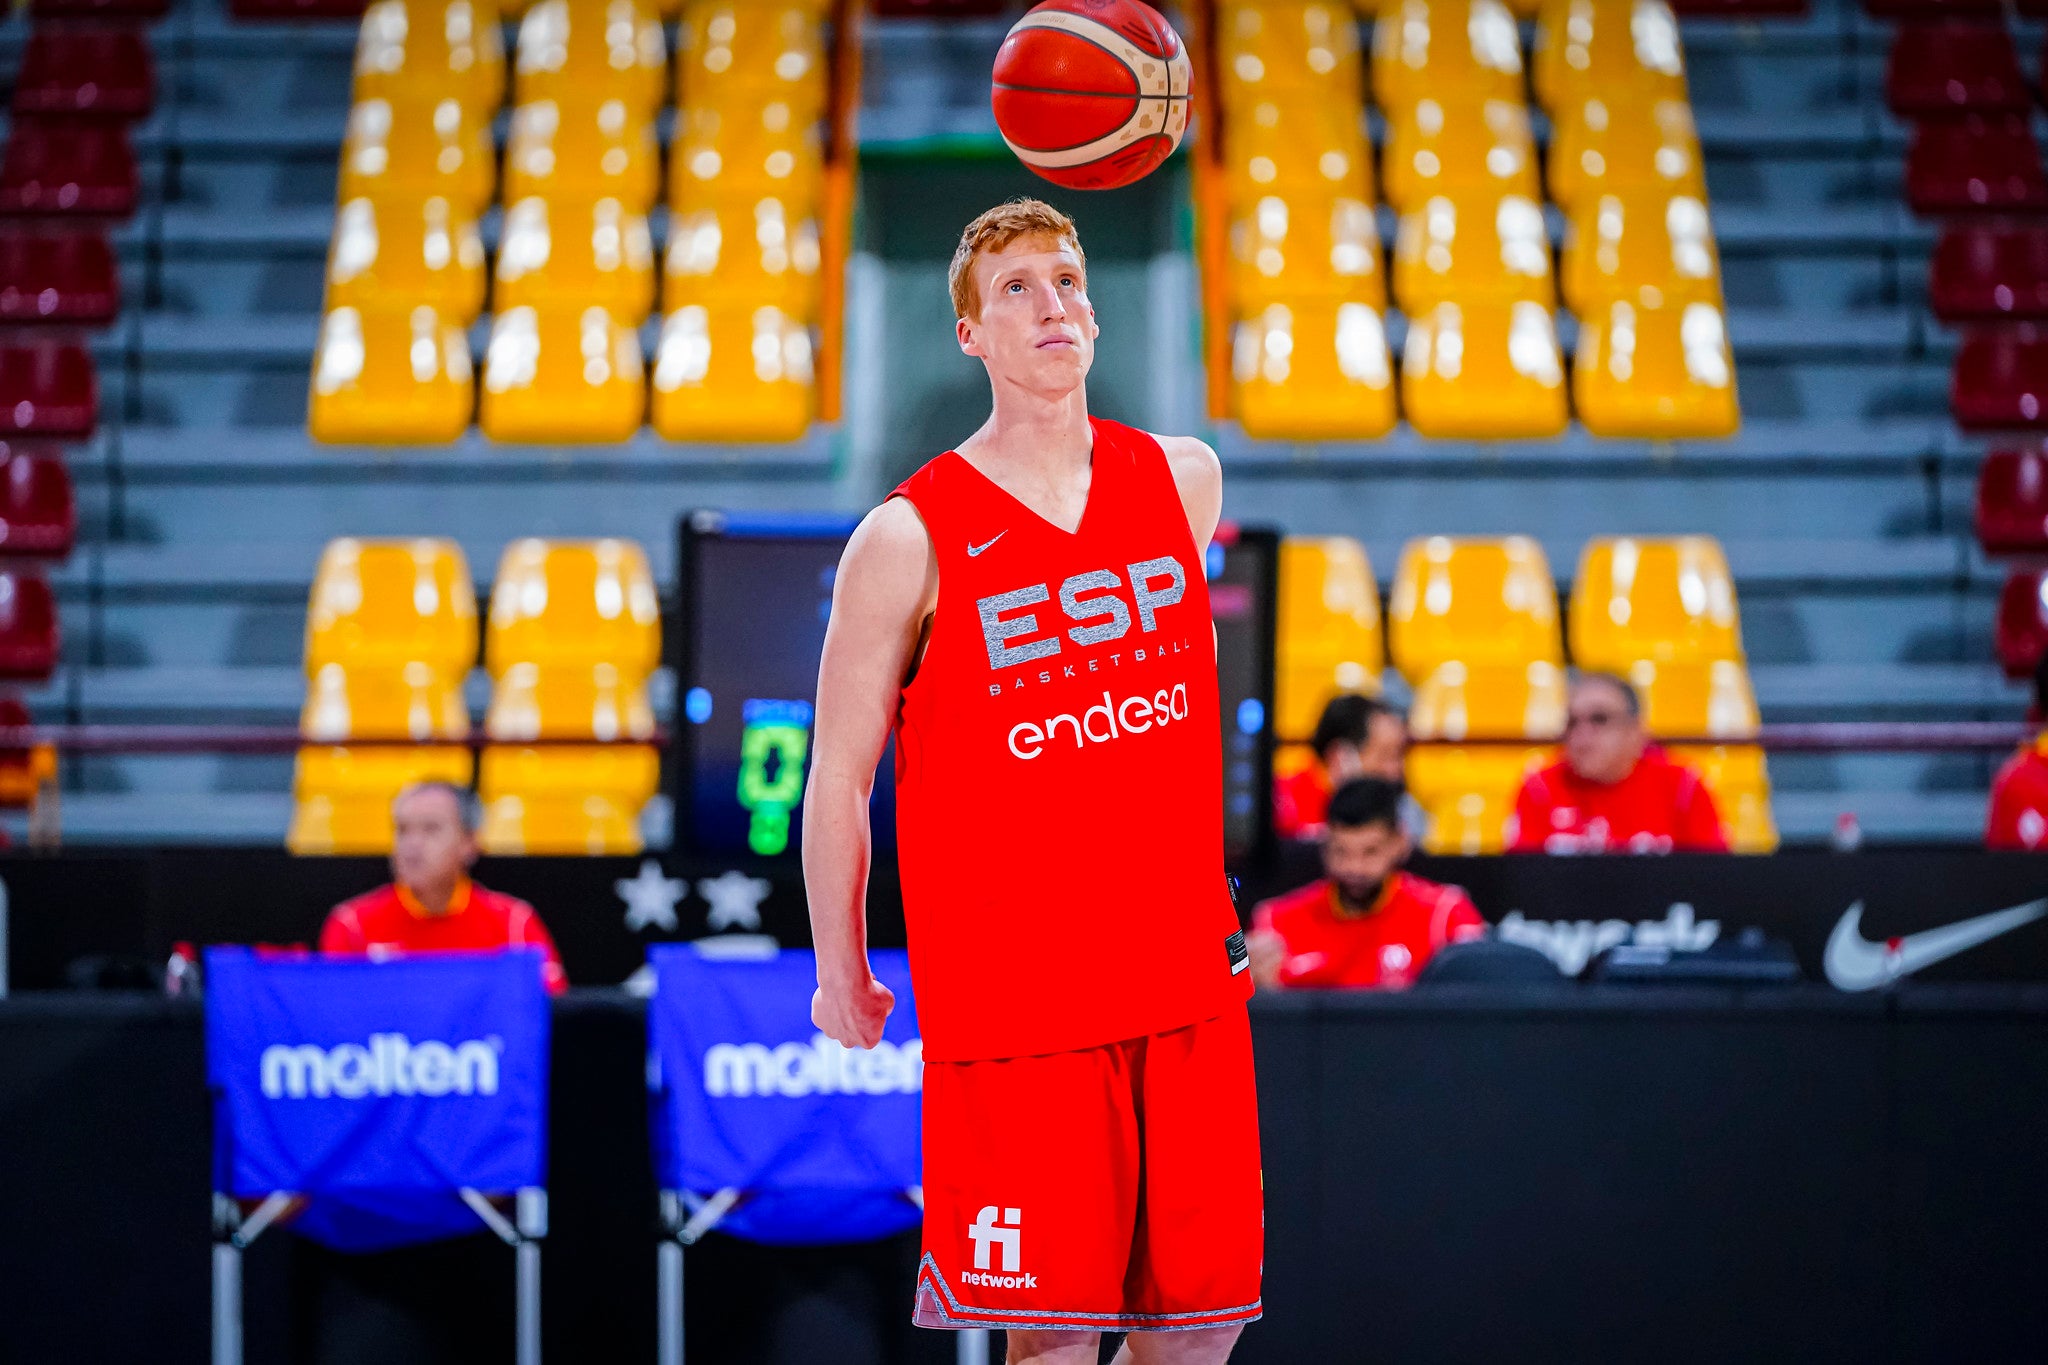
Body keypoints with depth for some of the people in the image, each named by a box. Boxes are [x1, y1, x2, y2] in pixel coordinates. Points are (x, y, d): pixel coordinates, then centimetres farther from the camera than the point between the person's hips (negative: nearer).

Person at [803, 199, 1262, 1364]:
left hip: (1187, 976, 5)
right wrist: (841, 975, 5)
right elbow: (840, 774, 0)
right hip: (1009, 994, -4)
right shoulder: (911, 538, -7)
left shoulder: (1184, 479, 7)